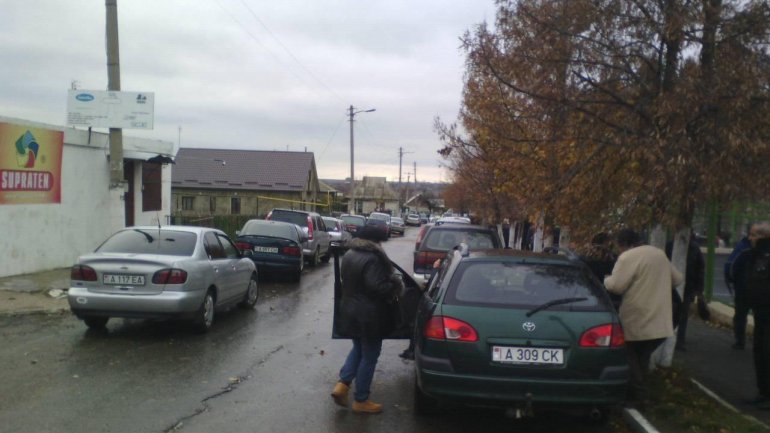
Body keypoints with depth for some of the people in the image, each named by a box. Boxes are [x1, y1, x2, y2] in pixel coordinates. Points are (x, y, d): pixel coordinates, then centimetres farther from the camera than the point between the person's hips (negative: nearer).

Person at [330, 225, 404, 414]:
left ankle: (342, 384, 13)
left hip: (350, 311, 8)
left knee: (358, 349, 25)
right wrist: (396, 285, -11)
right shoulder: (372, 259, -22)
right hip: (369, 315, -8)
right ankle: (360, 400, 14)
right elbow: (377, 286, -27)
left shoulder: (349, 255, 6)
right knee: (369, 356, 5)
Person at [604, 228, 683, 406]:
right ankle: (639, 391, 22)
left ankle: (636, 393, 7)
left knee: (630, 357, 8)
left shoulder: (628, 257, -13)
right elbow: (677, 279, 21)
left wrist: (607, 279, 2)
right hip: (660, 322, 7)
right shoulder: (660, 253, 12)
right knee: (643, 356, 18)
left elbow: (616, 286, -18)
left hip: (636, 321, -7)